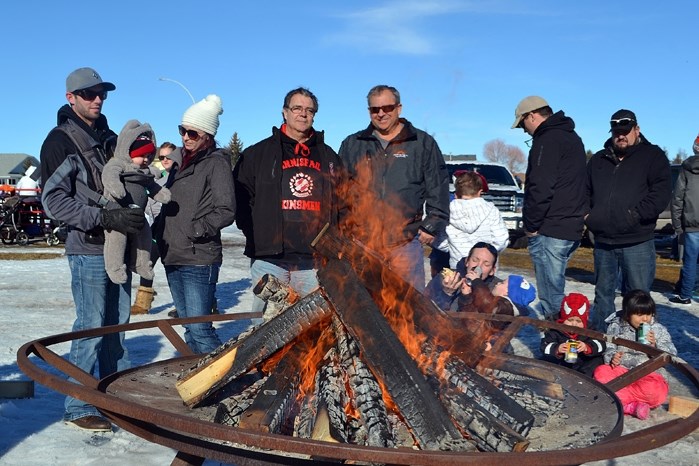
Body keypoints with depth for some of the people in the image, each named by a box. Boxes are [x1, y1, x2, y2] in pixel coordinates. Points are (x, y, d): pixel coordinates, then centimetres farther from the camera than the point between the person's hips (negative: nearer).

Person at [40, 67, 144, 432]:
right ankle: (79, 408, 8)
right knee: (91, 327, -4)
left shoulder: (109, 138, 16)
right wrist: (105, 217, -21)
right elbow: (54, 201, -13)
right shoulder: (60, 141, -6)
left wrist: (134, 217, 7)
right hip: (88, 250, -7)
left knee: (117, 323, 12)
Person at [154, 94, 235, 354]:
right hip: (173, 258, 8)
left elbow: (226, 211, -14)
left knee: (199, 329, -11)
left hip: (199, 259, -8)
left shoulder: (216, 163, -6)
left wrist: (195, 230, -17)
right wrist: (159, 235, 11)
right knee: (190, 327, 14)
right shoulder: (181, 162, 17)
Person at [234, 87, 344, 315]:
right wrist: (255, 234, -3)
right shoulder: (258, 153, 8)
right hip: (269, 258, -2)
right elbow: (240, 197, 6)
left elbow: (343, 201, 17)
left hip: (314, 261, 2)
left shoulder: (329, 157, 16)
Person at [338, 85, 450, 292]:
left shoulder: (423, 143, 8)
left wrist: (432, 225, 0)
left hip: (405, 241, -2)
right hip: (359, 240, 2)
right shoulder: (352, 145, 14)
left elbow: (439, 188, 7)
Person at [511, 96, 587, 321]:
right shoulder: (572, 137, 20)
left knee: (552, 296, -6)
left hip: (550, 231, -10)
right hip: (571, 228, 10)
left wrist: (531, 224, -11)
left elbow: (541, 188, -21)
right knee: (555, 290, 18)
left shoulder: (547, 140, -12)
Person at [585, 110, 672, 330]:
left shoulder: (653, 156, 3)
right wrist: (587, 215, 4)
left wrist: (633, 215, -17)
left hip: (637, 243, -4)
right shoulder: (598, 160, 15)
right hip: (603, 242, 4)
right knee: (602, 295, 14)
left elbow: (661, 195, -8)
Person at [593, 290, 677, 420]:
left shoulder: (658, 330, 3)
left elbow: (672, 355, 0)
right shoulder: (616, 326, 4)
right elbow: (608, 348, 6)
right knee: (600, 372, -31)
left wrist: (655, 345, -18)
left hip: (649, 374, -1)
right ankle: (632, 406, -34)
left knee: (652, 389, -38)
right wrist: (612, 357, -18)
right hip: (622, 370, 1)